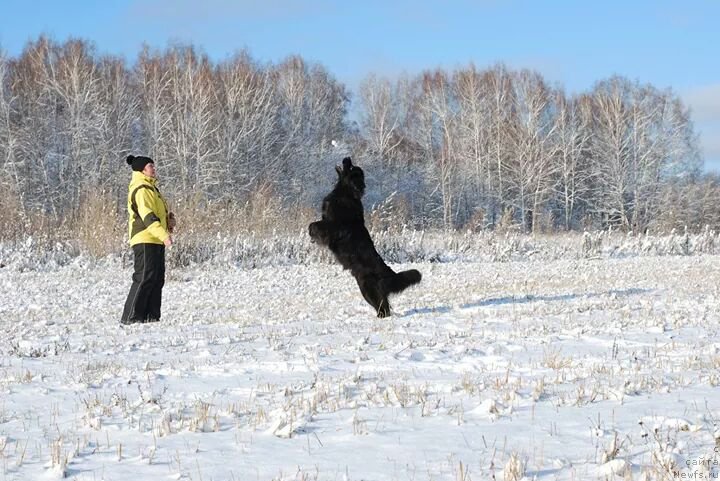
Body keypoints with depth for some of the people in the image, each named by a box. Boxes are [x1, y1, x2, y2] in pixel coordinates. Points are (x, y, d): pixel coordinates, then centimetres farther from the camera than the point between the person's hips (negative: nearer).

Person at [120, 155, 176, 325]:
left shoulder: (151, 188, 21)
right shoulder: (140, 190, -13)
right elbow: (147, 215, -25)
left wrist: (168, 220, 11)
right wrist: (163, 234, -35)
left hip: (156, 241, 11)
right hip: (145, 240, -11)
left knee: (157, 279, 11)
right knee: (144, 278, -13)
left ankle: (151, 317, 15)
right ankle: (131, 317, -12)